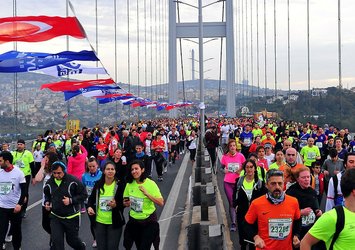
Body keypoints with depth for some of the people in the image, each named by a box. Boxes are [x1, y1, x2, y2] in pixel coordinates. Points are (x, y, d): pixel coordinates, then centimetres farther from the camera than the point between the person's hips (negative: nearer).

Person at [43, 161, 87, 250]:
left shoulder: (73, 181, -17)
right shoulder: (49, 182, -2)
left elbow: (84, 194, -10)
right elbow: (47, 195, 19)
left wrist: (71, 200, -21)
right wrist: (47, 202, -2)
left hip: (72, 217, -3)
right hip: (55, 217, 3)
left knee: (72, 240, 13)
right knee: (56, 241, -5)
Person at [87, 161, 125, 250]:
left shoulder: (120, 185, -9)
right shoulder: (98, 184, 0)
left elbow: (124, 203, -4)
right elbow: (91, 198, 13)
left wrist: (115, 205, -23)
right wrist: (89, 207, -6)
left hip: (114, 223, -3)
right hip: (99, 222, 3)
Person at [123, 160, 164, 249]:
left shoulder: (151, 184, -13)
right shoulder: (129, 184, -3)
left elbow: (161, 203, -17)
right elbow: (125, 202, 9)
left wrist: (147, 194, -26)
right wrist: (126, 203, -14)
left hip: (149, 221, -4)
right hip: (134, 220, 4)